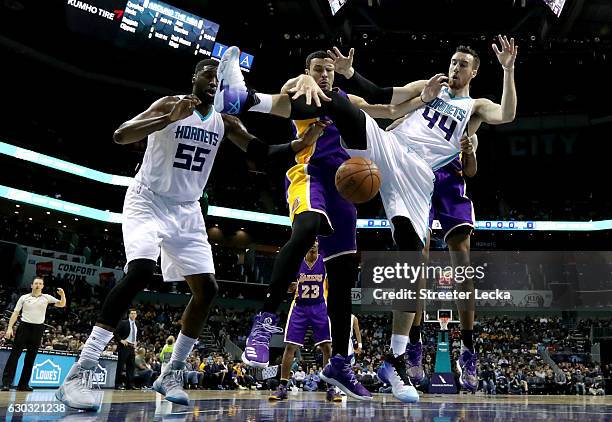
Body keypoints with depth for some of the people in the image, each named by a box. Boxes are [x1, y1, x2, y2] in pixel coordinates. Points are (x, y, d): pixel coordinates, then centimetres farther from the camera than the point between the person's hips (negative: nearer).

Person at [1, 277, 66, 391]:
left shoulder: (47, 298, 9)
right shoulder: (24, 297, 8)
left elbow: (61, 304, 5)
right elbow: (15, 313, 6)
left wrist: (63, 295, -16)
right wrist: (10, 327, -4)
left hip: (38, 329, 1)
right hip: (24, 326, -1)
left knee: (31, 357, 4)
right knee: (15, 354, -7)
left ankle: (23, 384, 9)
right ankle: (6, 382, -6)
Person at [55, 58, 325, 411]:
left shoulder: (225, 122, 4)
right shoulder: (170, 105, -10)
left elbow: (262, 153, 1)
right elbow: (120, 135, -21)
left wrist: (301, 143, -16)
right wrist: (171, 118, -34)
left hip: (187, 211, 6)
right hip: (148, 201, -6)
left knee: (207, 290, -3)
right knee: (140, 271, -30)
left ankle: (171, 373, 11)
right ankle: (80, 372, -25)